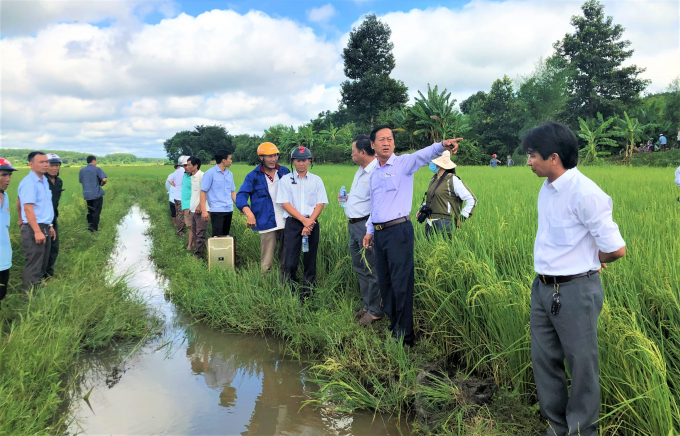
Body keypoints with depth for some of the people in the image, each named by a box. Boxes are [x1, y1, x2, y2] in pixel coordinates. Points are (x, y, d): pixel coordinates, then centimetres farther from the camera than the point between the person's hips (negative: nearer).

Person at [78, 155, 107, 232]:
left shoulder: (82, 170, 9)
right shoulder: (97, 169, -8)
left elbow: (80, 181, 15)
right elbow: (104, 179, -18)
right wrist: (102, 184, 1)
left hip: (87, 194, 5)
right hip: (97, 194, -5)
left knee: (90, 211, 17)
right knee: (96, 212, 3)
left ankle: (89, 225, 19)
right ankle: (94, 229, 5)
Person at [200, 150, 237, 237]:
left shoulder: (229, 174, 11)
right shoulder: (210, 173, -6)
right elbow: (203, 192, -6)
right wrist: (204, 210, -13)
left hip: (229, 210, 6)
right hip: (217, 210, -6)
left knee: (225, 236, 10)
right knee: (217, 236, -8)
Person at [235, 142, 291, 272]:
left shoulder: (285, 172, 10)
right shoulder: (254, 176, -1)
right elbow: (241, 196, -11)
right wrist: (249, 214, -29)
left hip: (287, 222, 4)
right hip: (268, 224, -4)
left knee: (286, 258, 13)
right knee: (267, 262, -6)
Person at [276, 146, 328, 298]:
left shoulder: (316, 180, 10)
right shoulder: (286, 180, 6)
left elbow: (320, 204, 3)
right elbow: (285, 203, -3)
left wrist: (310, 221, -11)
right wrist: (303, 220, -12)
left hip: (312, 223, 2)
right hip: (292, 223, -1)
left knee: (310, 259, 4)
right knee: (290, 260, -7)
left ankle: (308, 290, 12)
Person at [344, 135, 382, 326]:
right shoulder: (360, 170, 15)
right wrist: (347, 196, 16)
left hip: (366, 225, -11)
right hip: (353, 225, 11)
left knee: (371, 270, -1)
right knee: (359, 267, 18)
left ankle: (375, 310, 11)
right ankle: (366, 305, 31)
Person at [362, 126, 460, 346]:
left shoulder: (403, 163, -4)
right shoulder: (374, 173, 16)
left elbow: (423, 155, -25)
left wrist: (442, 146, -44)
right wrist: (369, 230, 21)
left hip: (399, 231, -7)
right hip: (379, 233, 7)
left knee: (401, 284, -5)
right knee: (384, 283, 14)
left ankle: (406, 335, 7)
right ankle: (393, 327, 28)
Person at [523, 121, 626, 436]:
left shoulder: (584, 193, -19)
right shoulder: (547, 189, 6)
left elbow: (616, 249, -18)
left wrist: (587, 262, 0)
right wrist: (580, 257, 5)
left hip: (575, 291, -8)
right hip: (542, 288, 8)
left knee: (581, 364, 10)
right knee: (544, 360, 16)